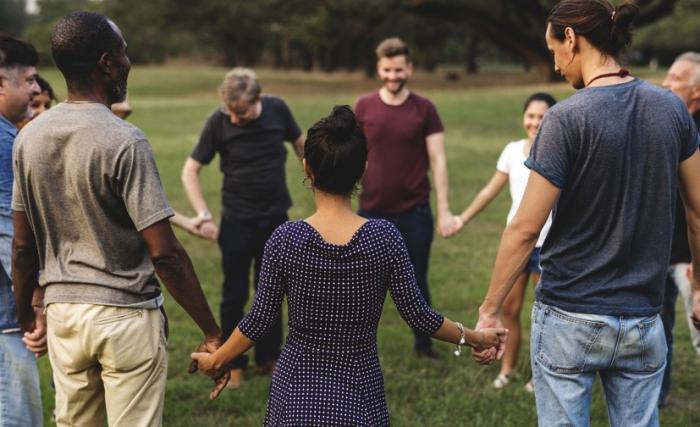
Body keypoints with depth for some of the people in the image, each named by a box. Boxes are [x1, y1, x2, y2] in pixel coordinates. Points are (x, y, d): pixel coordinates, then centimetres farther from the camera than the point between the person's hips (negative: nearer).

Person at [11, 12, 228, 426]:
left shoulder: (30, 137, 1)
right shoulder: (124, 141, -17)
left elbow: (23, 245, 6)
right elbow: (165, 253, -19)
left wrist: (25, 311, 21)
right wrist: (212, 333, -12)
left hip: (62, 313, 6)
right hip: (126, 315, -6)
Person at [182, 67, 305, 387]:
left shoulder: (277, 110, -9)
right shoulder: (218, 122, -16)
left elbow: (300, 145, 9)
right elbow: (190, 171, -11)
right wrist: (204, 216, -17)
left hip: (277, 217, 3)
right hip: (237, 220, -3)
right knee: (235, 295, 3)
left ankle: (268, 358, 26)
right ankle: (233, 364, 15)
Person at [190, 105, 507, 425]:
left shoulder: (285, 240, -12)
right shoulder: (384, 237, -11)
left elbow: (259, 321, -5)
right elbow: (417, 315, -6)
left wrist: (216, 360, 12)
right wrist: (473, 338, 11)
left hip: (297, 393, 0)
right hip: (359, 397, 1)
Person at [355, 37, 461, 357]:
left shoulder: (424, 109, -1)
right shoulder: (364, 107, 0)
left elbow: (438, 160, -2)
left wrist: (444, 211, -7)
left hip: (415, 212, 0)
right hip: (372, 211, 1)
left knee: (417, 283, 12)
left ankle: (423, 345, 29)